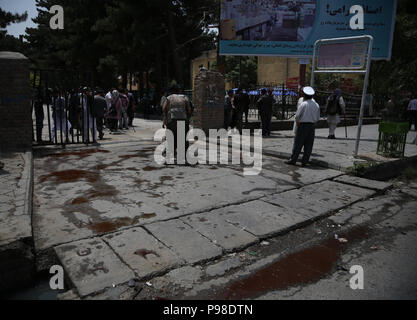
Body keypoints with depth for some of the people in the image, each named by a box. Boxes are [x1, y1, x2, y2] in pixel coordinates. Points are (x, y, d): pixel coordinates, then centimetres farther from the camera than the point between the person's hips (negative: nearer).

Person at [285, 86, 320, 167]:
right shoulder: (316, 105, 7)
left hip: (303, 125, -5)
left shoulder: (304, 104, -9)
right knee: (308, 145, 6)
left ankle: (293, 160, 4)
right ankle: (304, 162, 8)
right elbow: (318, 118, 11)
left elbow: (297, 116, -12)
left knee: (298, 144, 0)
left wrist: (298, 122, 4)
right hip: (312, 126, 5)